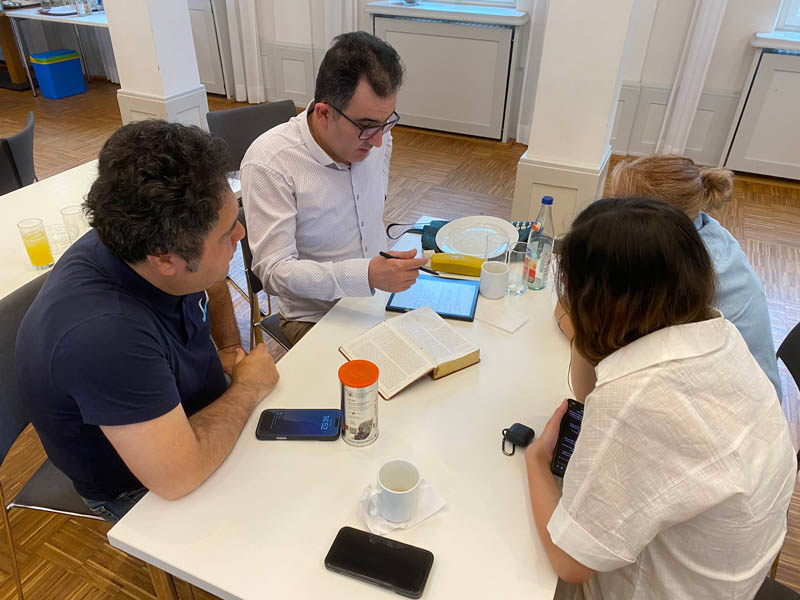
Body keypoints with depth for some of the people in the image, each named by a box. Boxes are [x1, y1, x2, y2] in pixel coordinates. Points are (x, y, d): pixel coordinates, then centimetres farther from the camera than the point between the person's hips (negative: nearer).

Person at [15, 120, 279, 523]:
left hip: (201, 415, 7)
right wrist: (249, 388, -26)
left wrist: (230, 346, -3)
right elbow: (178, 476, -40)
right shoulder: (103, 332, -41)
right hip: (142, 488, -7)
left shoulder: (150, 244, -16)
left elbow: (213, 284, 10)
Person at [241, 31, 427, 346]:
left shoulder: (373, 134, -1)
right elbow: (273, 270, -24)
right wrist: (367, 275, -35)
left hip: (381, 293, 6)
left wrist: (392, 267, 9)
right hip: (315, 317, -5)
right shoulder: (268, 164, -21)